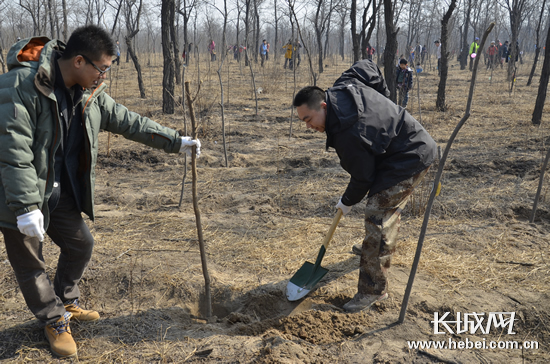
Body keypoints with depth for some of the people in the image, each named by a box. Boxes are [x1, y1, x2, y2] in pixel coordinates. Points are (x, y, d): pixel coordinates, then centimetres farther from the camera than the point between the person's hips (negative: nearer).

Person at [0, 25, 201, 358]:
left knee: (80, 244, 17)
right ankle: (55, 321, 29)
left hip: (60, 191, 7)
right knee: (30, 263, 7)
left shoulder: (90, 93, -1)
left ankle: (67, 302, 42)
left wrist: (176, 141, 6)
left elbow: (129, 122, 6)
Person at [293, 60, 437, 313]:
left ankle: (374, 290, -8)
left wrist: (347, 202, -1)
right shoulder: (341, 88, -7)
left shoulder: (348, 135, -32)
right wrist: (385, 100, 20)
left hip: (410, 159, -11)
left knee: (377, 217, -15)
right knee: (388, 206, 29)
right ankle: (382, 248, 53)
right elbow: (368, 67, 12)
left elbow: (362, 177, -21)